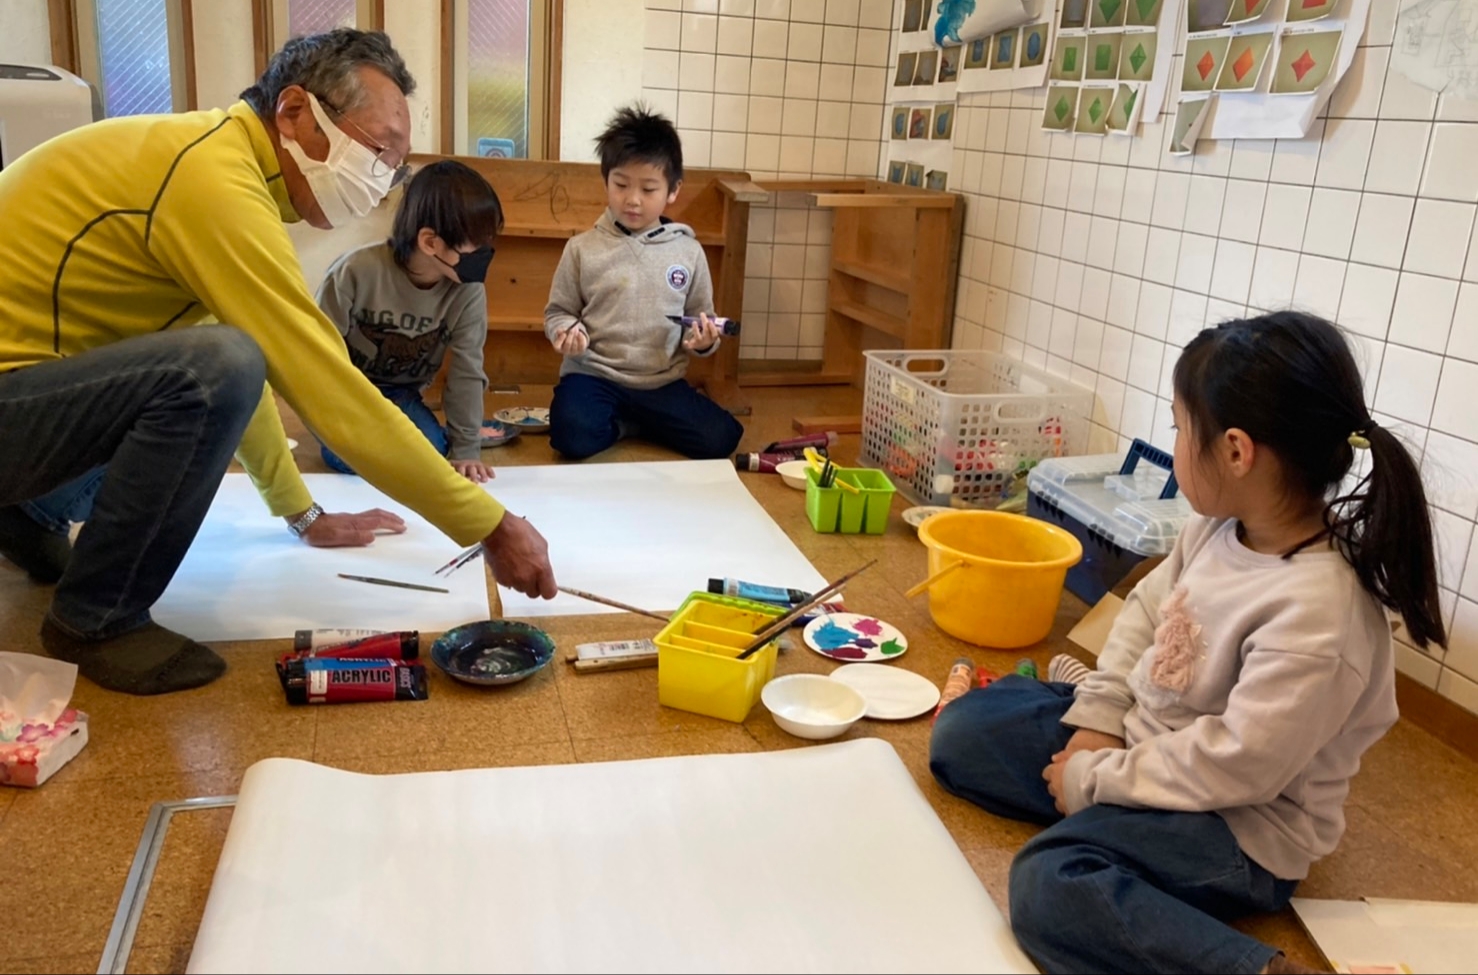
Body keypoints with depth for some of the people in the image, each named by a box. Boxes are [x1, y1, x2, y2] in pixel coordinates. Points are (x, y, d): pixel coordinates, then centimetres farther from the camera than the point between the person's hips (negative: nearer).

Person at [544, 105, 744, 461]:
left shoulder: (688, 251, 3)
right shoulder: (583, 248, -1)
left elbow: (701, 318, 11)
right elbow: (558, 312, 6)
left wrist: (704, 339, -12)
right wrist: (568, 331, -17)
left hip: (662, 381, 2)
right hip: (594, 375, -2)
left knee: (720, 439, -16)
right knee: (574, 438, -31)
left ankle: (631, 420, 8)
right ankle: (632, 424, 4)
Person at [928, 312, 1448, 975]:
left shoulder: (1318, 616, -31)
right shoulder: (1219, 525, -8)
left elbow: (1234, 766, -28)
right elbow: (1146, 609, 7)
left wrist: (1096, 779, -17)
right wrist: (1098, 717, -3)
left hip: (1243, 823, -7)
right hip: (1144, 736, 8)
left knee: (1051, 888, -31)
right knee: (961, 731, 7)